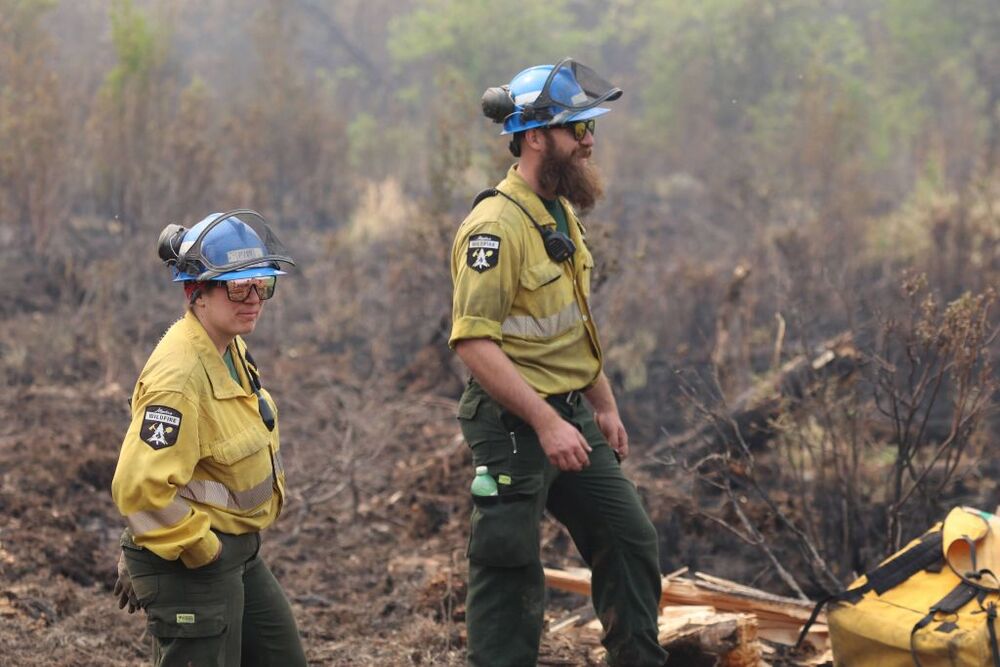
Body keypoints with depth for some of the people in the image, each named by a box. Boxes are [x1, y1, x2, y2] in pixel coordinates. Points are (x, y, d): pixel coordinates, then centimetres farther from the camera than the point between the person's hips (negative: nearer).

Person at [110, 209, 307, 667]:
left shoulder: (232, 350, 5)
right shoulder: (179, 375, -25)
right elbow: (140, 487, -31)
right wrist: (198, 551, -20)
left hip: (240, 554, 10)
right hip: (190, 564, -10)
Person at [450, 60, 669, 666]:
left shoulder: (561, 212, 12)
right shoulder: (496, 226, -19)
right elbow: (474, 342, -24)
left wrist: (605, 406, 21)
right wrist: (546, 424, -26)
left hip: (572, 417, 9)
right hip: (514, 425, -9)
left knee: (631, 541, 13)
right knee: (510, 571, -3)